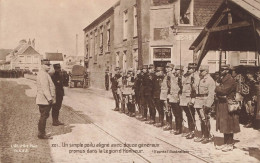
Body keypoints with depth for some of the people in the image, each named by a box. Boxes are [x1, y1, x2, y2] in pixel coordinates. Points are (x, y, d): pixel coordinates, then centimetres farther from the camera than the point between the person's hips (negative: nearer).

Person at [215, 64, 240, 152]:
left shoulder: (231, 80, -14)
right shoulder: (223, 80, 16)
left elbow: (223, 91, -21)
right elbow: (219, 91, 15)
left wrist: (217, 88, -4)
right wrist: (219, 94, -5)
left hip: (228, 105, -9)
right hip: (222, 104, 9)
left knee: (229, 126, -3)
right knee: (224, 125, 13)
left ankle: (230, 144, 5)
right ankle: (226, 143, 21)